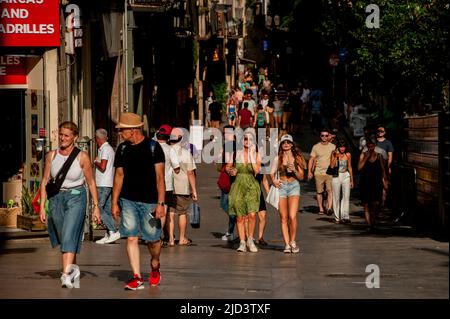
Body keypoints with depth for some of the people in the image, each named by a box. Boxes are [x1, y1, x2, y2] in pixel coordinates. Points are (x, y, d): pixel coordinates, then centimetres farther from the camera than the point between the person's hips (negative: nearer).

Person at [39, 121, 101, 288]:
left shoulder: (82, 157, -5)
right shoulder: (52, 155, 3)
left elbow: (91, 182, 1)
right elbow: (45, 181, 7)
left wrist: (96, 206, 1)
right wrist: (42, 206, 3)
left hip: (76, 198, -4)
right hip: (56, 199, 4)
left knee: (69, 236, -20)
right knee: (63, 238, 13)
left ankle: (66, 276, -30)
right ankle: (73, 269, 33)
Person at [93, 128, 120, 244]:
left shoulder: (105, 149, -13)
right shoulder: (109, 148, 17)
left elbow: (102, 167, -21)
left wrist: (95, 162, -4)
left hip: (103, 185, -10)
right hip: (109, 184, 10)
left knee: (99, 209, -9)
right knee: (107, 210, 9)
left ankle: (113, 232, -14)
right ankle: (108, 235, 8)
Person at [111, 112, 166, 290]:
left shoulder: (153, 147, -5)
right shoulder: (122, 149, 8)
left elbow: (160, 177, -6)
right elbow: (119, 176, 14)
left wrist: (161, 203, -12)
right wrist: (114, 202, 10)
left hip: (149, 201, -3)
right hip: (128, 201, 3)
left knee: (152, 239, 2)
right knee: (131, 237, -5)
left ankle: (154, 265, 32)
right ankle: (137, 277, -3)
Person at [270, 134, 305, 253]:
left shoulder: (297, 158, 7)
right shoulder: (278, 159, 9)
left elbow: (301, 177, 7)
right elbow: (272, 173, 13)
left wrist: (294, 170, -12)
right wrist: (274, 181, -7)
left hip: (294, 186, -1)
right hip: (281, 186, 1)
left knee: (292, 216, -13)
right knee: (283, 218, -1)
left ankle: (292, 241, 4)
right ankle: (287, 244, 3)